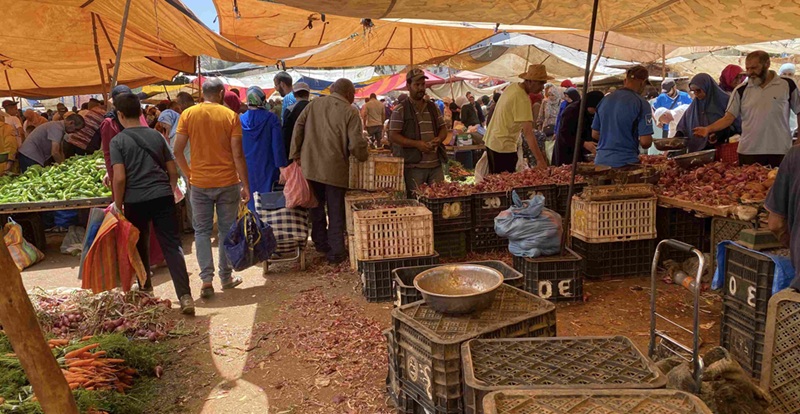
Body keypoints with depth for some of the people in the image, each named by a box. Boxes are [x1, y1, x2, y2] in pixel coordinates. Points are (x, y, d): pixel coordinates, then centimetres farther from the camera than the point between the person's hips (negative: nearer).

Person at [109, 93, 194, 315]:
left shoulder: (118, 141, -1)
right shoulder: (156, 136, 9)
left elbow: (120, 178, -10)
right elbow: (173, 171, 9)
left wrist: (118, 205, 0)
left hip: (136, 201, -2)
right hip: (163, 196, 2)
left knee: (140, 245, 18)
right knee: (172, 245, -1)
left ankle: (145, 288, 33)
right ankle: (185, 295, -12)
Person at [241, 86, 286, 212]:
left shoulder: (241, 119, 0)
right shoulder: (271, 118, -9)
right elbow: (277, 144, -12)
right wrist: (282, 168, -8)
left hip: (248, 169, 3)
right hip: (267, 168, -3)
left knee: (252, 202, 11)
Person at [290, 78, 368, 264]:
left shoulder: (314, 104, 7)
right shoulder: (350, 113, -7)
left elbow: (298, 127, 4)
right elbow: (356, 144, -14)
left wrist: (296, 154, 7)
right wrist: (363, 156, 6)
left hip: (310, 165, 4)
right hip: (335, 169, -4)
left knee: (316, 206, 19)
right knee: (335, 212, 6)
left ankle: (320, 243, 30)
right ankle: (336, 252, 11)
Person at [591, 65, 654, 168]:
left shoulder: (605, 100, 6)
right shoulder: (641, 103, -10)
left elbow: (595, 134, 12)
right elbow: (645, 142, -14)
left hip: (601, 160, 5)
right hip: (626, 162, -5)